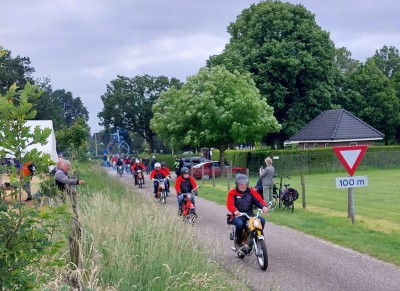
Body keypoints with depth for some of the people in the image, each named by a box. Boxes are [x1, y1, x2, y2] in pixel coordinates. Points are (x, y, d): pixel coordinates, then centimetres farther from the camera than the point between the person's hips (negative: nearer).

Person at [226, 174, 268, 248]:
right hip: (238, 215, -3)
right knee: (240, 224, -36)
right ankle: (239, 243, -12)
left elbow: (259, 199, -1)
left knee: (262, 220, -22)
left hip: (250, 214, 3)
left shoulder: (251, 191, 10)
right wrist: (235, 211, -38)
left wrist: (264, 206, -25)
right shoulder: (232, 193, 0)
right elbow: (230, 204, -15)